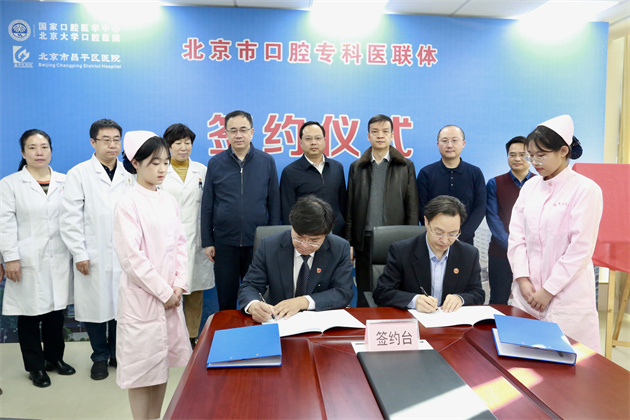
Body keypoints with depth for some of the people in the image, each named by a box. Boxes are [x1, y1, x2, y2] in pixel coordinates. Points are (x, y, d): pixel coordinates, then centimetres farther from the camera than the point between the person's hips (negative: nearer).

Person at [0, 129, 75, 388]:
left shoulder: (65, 182, 8)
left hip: (59, 259, 2)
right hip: (28, 262, -2)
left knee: (56, 310, 10)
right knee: (29, 314, 5)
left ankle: (54, 357, 28)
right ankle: (35, 366, 20)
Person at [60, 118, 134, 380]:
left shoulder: (129, 175, 7)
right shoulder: (79, 174, 1)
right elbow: (70, 218, -3)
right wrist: (79, 253, -7)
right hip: (93, 257, -2)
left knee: (121, 305, 8)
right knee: (95, 306, 6)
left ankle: (117, 353, 28)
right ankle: (100, 357, 25)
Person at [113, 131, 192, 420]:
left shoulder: (168, 201, 7)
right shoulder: (129, 203, -11)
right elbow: (131, 255, -15)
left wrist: (179, 285, -1)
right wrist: (162, 291, -12)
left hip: (170, 294, 6)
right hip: (142, 295, -6)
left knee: (163, 360, 15)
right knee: (142, 363, 4)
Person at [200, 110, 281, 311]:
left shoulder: (266, 161, 1)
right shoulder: (215, 163, 2)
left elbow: (274, 203, 4)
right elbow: (207, 206, 4)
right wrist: (207, 241, 2)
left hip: (258, 243, 0)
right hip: (224, 242, 1)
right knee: (225, 299, 11)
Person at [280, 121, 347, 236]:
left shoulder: (337, 167, 9)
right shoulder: (290, 172, -2)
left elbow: (343, 204, 14)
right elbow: (287, 212, -3)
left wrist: (346, 234, 10)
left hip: (336, 235, 4)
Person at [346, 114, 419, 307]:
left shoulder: (406, 166, 6)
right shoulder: (357, 167, 10)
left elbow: (412, 207, 4)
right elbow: (350, 208, 9)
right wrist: (349, 242, 4)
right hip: (365, 240, 2)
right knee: (364, 297, 9)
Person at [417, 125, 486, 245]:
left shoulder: (475, 173, 4)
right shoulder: (426, 173, 0)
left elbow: (480, 208, -1)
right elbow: (422, 209, -4)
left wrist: (459, 236, -12)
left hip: (465, 241, 1)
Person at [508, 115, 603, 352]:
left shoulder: (585, 190, -9)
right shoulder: (530, 186, 7)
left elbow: (580, 249, -12)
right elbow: (516, 235, 4)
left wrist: (548, 290, -11)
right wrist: (523, 279, -5)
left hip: (565, 294, -5)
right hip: (528, 290, 5)